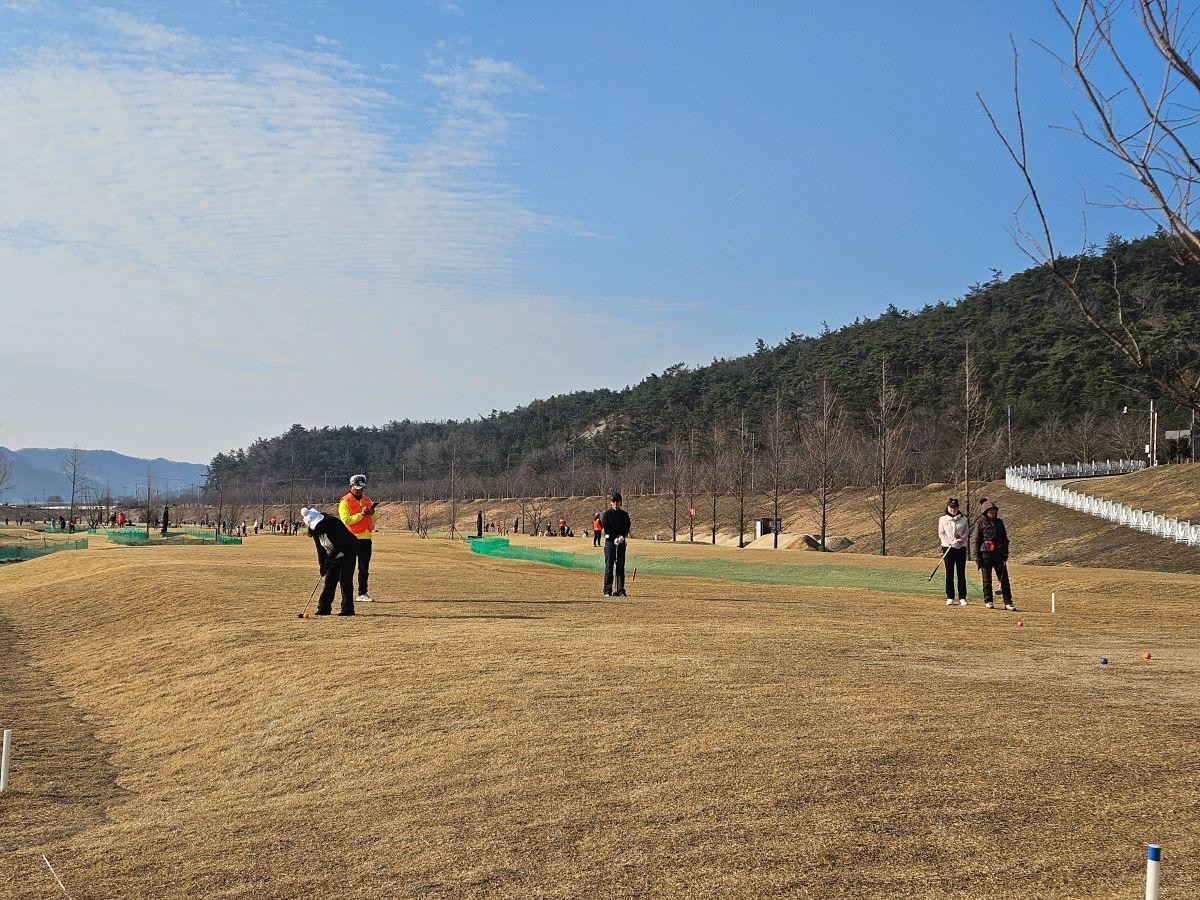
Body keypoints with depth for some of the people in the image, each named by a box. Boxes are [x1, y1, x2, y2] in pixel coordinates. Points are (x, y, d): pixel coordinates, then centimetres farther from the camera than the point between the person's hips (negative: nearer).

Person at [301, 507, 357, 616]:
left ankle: (348, 609, -5)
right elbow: (320, 549, 0)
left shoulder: (332, 523, -28)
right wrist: (322, 564, -12)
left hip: (348, 552, -7)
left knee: (345, 580, -10)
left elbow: (339, 545, -29)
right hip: (333, 555, 7)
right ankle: (324, 608, 6)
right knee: (329, 580, 3)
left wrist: (328, 560, -30)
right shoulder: (314, 529, -4)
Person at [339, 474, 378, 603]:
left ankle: (362, 593, 17)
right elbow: (346, 520, -16)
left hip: (365, 538, 6)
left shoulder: (367, 500, 15)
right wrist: (361, 514, -20)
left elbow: (374, 520, 17)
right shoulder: (345, 502, -4)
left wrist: (372, 513, -4)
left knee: (364, 568, 9)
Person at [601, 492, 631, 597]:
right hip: (610, 542, -3)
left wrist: (622, 537, -14)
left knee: (621, 567, 3)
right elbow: (605, 527, -7)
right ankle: (607, 591, -2)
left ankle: (620, 590, 6)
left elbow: (627, 528, 5)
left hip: (621, 542, 3)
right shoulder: (607, 513, 2)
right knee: (609, 566, -5)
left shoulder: (624, 514, 12)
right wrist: (615, 538, -16)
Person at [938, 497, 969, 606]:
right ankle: (950, 598, 6)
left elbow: (966, 532, 4)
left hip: (961, 548, 1)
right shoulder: (943, 519, 4)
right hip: (948, 548, -1)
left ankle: (962, 598, 4)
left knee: (961, 573, 0)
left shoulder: (963, 519, 8)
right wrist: (951, 542, -15)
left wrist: (960, 540, -15)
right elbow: (941, 534, -1)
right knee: (949, 573, 1)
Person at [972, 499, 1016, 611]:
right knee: (987, 579, 3)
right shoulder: (980, 523, 2)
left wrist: (1005, 553, 9)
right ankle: (988, 601, 13)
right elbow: (975, 540, 0)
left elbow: (1005, 539, 18)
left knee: (1004, 579, -1)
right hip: (986, 554, -3)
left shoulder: (999, 522, 14)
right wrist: (977, 556, -7)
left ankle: (1008, 603, 1)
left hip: (999, 554, 3)